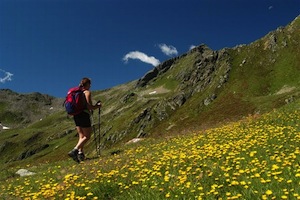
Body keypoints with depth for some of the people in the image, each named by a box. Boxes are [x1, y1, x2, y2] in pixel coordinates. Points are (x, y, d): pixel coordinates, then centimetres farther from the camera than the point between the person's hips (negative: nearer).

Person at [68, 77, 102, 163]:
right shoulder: (87, 92, -6)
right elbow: (89, 106, -15)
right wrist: (97, 106, 3)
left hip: (76, 115, 8)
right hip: (84, 115, -8)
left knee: (81, 136, 12)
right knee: (87, 136, -1)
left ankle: (80, 153, 3)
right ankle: (74, 151, -14)